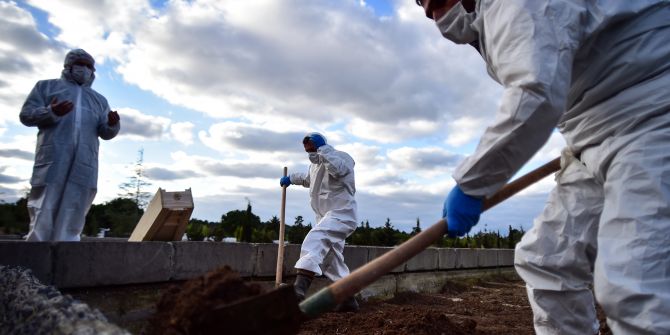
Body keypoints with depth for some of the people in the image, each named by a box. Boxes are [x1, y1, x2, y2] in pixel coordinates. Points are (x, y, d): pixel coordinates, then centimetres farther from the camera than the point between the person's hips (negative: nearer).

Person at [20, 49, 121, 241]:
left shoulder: (99, 100, 28)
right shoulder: (46, 86, 21)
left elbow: (105, 133, 18)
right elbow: (26, 114, 10)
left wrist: (112, 125, -7)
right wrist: (51, 112, -11)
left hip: (84, 162, 2)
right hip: (53, 158, -2)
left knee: (70, 225, -3)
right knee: (42, 219, -8)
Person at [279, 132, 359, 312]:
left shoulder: (341, 156, -6)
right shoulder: (315, 165, 19)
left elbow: (338, 169, -31)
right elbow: (307, 178, 42)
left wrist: (322, 149, -23)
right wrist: (291, 178, 39)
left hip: (341, 214, -10)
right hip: (326, 217, 10)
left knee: (314, 241, -31)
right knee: (333, 261, 11)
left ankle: (299, 290, -46)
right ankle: (348, 300, 19)